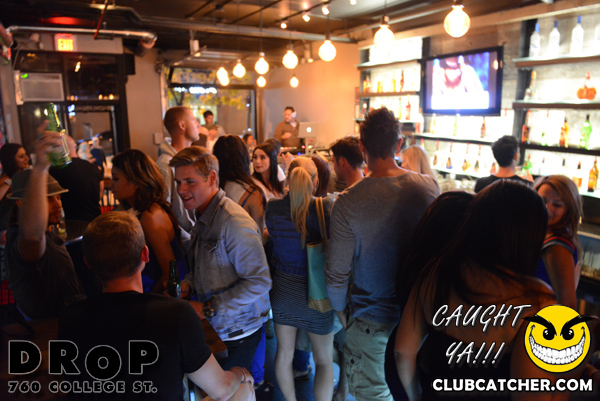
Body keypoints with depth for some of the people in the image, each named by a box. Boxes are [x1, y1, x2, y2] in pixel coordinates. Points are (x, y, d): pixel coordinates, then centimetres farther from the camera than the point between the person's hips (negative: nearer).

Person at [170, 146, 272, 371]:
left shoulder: (233, 222, -22)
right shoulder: (203, 219, 7)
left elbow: (259, 281, -24)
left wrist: (208, 309, -22)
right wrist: (187, 286, -3)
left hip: (236, 334, -8)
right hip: (214, 329, 8)